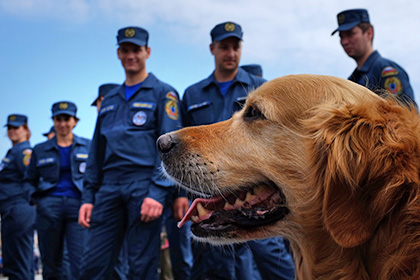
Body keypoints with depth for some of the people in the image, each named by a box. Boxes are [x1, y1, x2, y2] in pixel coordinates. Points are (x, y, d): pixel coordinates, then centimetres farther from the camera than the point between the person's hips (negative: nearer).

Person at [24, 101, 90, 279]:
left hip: (78, 205, -1)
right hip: (49, 207, 2)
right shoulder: (40, 150, 14)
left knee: (80, 263, -11)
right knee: (50, 263, 3)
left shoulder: (88, 146, 12)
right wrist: (34, 199, 0)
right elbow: (29, 180, 18)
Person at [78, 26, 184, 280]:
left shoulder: (163, 93, 4)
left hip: (143, 186, -5)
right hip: (109, 187, 6)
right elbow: (97, 152, 21)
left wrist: (158, 192, -17)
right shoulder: (109, 101, 22)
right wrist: (88, 197, 12)